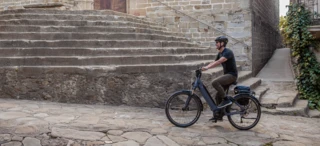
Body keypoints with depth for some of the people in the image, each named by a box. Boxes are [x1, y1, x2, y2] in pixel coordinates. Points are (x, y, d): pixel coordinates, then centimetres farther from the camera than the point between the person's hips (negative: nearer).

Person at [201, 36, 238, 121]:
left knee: (215, 82, -31)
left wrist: (207, 68, -36)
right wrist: (203, 68, -5)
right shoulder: (220, 54, 13)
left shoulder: (228, 52, -16)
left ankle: (226, 100, -20)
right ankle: (219, 115, 16)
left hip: (232, 75, -9)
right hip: (226, 75, 9)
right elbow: (213, 63, 10)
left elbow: (218, 62, -30)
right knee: (218, 96, 6)